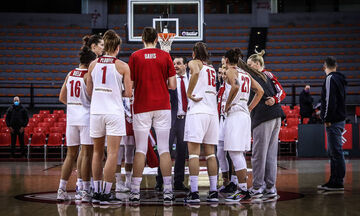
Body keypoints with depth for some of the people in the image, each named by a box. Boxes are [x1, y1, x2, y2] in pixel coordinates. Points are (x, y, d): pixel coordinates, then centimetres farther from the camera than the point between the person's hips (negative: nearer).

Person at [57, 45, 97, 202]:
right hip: (86, 117, -6)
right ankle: (85, 191, -2)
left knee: (71, 154, 12)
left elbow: (62, 98, 15)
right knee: (87, 153, -1)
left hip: (71, 117, 6)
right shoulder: (89, 75, -9)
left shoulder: (70, 74, 10)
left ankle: (61, 190, 12)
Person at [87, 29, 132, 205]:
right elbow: (128, 93, -3)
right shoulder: (122, 66, -3)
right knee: (112, 154, -2)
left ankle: (96, 193, 16)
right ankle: (105, 195, -4)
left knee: (97, 152, 14)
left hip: (96, 111, 4)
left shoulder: (93, 64, 6)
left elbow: (89, 91, 11)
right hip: (114, 112, -4)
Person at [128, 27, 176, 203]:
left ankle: (135, 190, 2)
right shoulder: (165, 56, 3)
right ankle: (168, 190, 1)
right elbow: (172, 85, 1)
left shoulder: (135, 57, 0)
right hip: (162, 106, 1)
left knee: (140, 149, 3)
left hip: (141, 107, 0)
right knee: (164, 149, 2)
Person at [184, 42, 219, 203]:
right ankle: (213, 192, 8)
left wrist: (189, 93, -14)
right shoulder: (212, 69, 23)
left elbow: (196, 72, -19)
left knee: (193, 152, -8)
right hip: (213, 111, 6)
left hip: (197, 110, -6)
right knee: (210, 153, 9)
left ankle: (194, 192, -13)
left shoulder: (194, 63, 4)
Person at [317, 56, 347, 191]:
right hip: (340, 119, 10)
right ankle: (334, 181, 18)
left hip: (333, 121, -10)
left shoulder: (330, 79, -11)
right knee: (333, 152, 14)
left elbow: (330, 100, -19)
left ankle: (338, 183, -7)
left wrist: (327, 119, -16)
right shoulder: (340, 79, 18)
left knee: (336, 152, -8)